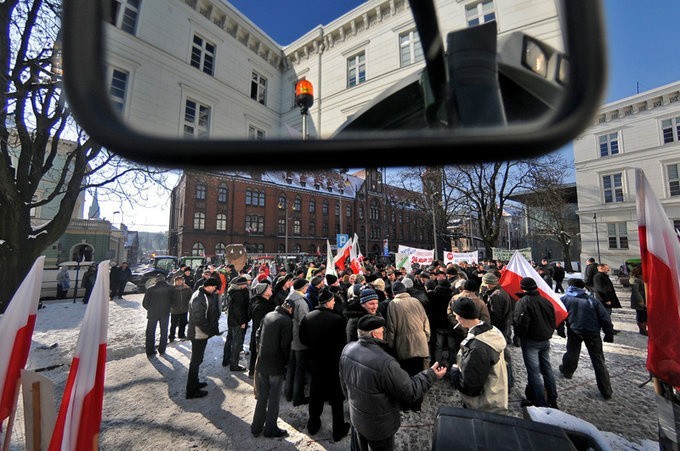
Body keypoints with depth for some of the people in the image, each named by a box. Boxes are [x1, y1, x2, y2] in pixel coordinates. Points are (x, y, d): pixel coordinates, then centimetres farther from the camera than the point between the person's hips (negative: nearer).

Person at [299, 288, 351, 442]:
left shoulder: (307, 317, -12)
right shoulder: (337, 319, -26)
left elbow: (303, 339, -1)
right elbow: (342, 342, -16)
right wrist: (338, 353, 4)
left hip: (315, 361, 4)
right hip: (333, 363, -4)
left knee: (315, 394, 24)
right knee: (336, 396, 16)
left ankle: (313, 425, 42)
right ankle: (338, 430, 32)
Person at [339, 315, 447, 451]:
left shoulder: (347, 349, -16)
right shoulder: (384, 363, -38)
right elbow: (410, 393, -23)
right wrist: (431, 375, -12)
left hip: (355, 416, 5)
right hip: (378, 426, -5)